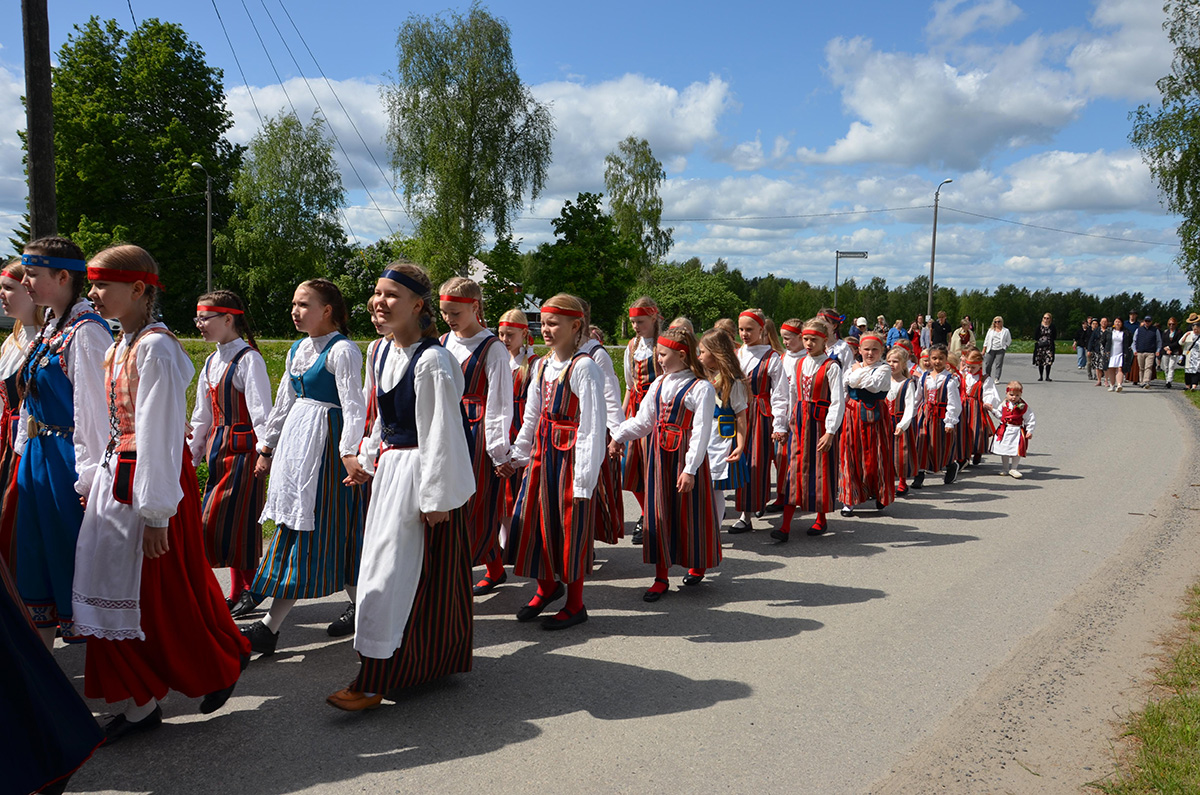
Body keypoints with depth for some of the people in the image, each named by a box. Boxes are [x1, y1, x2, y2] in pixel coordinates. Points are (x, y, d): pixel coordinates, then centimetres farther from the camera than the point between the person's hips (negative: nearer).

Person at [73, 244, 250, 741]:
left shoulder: (155, 348, -18)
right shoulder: (122, 346, 10)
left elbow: (161, 433, -21)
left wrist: (156, 513, -20)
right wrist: (96, 483, 18)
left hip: (153, 476, -9)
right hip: (118, 475, 9)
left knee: (163, 591, 3)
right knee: (121, 591, 12)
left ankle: (222, 664, 27)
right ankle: (141, 702, 24)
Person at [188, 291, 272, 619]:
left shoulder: (248, 359, -12)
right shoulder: (211, 362, 13)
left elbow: (261, 414, -16)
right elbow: (202, 416, 17)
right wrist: (192, 455, 16)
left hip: (244, 448, -8)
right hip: (218, 445, 8)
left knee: (236, 520, -6)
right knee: (217, 522, 11)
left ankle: (250, 588, 9)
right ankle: (239, 592, 21)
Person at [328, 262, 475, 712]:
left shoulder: (431, 361, -21)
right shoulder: (384, 352, 7)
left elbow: (440, 434, -21)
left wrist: (437, 497, -20)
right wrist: (369, 459, 23)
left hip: (420, 473, -10)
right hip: (390, 469, 10)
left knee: (391, 573, -5)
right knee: (384, 560, 18)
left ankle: (374, 682, 5)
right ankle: (424, 660, 35)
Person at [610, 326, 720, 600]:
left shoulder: (701, 388, -12)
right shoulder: (660, 384, 9)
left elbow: (701, 432, -16)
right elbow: (643, 421, 15)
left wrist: (690, 469, -20)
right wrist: (618, 437, 5)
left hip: (686, 455, -6)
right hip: (659, 454, 6)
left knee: (689, 511, 6)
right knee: (659, 512, 6)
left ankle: (698, 565, 31)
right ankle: (661, 577, 13)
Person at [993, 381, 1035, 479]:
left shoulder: (1023, 406, -10)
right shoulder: (1004, 404, 2)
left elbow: (1030, 419, -5)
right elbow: (1000, 415, 21)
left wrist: (1030, 431, -6)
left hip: (1017, 431, -4)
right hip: (1004, 430, 4)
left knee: (1017, 451, -4)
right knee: (1004, 450, 12)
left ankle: (1013, 469, 12)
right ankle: (1005, 469, 26)